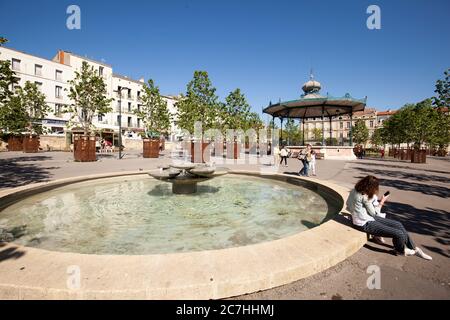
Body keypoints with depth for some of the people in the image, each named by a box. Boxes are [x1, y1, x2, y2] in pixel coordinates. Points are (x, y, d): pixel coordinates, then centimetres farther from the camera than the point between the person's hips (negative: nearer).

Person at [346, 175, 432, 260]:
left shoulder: (355, 190, -2)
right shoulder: (364, 197, -27)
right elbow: (374, 213, -13)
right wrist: (382, 202, 0)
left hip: (367, 218, 10)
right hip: (365, 224, -10)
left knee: (398, 225, 11)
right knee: (399, 234, -12)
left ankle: (414, 248, 24)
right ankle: (401, 250, 21)